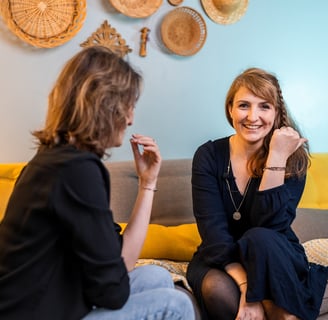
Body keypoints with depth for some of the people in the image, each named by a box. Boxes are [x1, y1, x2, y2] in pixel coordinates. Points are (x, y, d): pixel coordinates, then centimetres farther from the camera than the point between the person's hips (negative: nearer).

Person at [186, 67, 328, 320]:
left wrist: (276, 157, -27)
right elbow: (213, 228, -18)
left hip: (278, 261, 0)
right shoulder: (209, 155, -9)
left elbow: (269, 225, -22)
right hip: (220, 258, 1)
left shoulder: (292, 159, -9)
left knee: (260, 239, -33)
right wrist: (246, 286, -31)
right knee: (219, 290, -33)